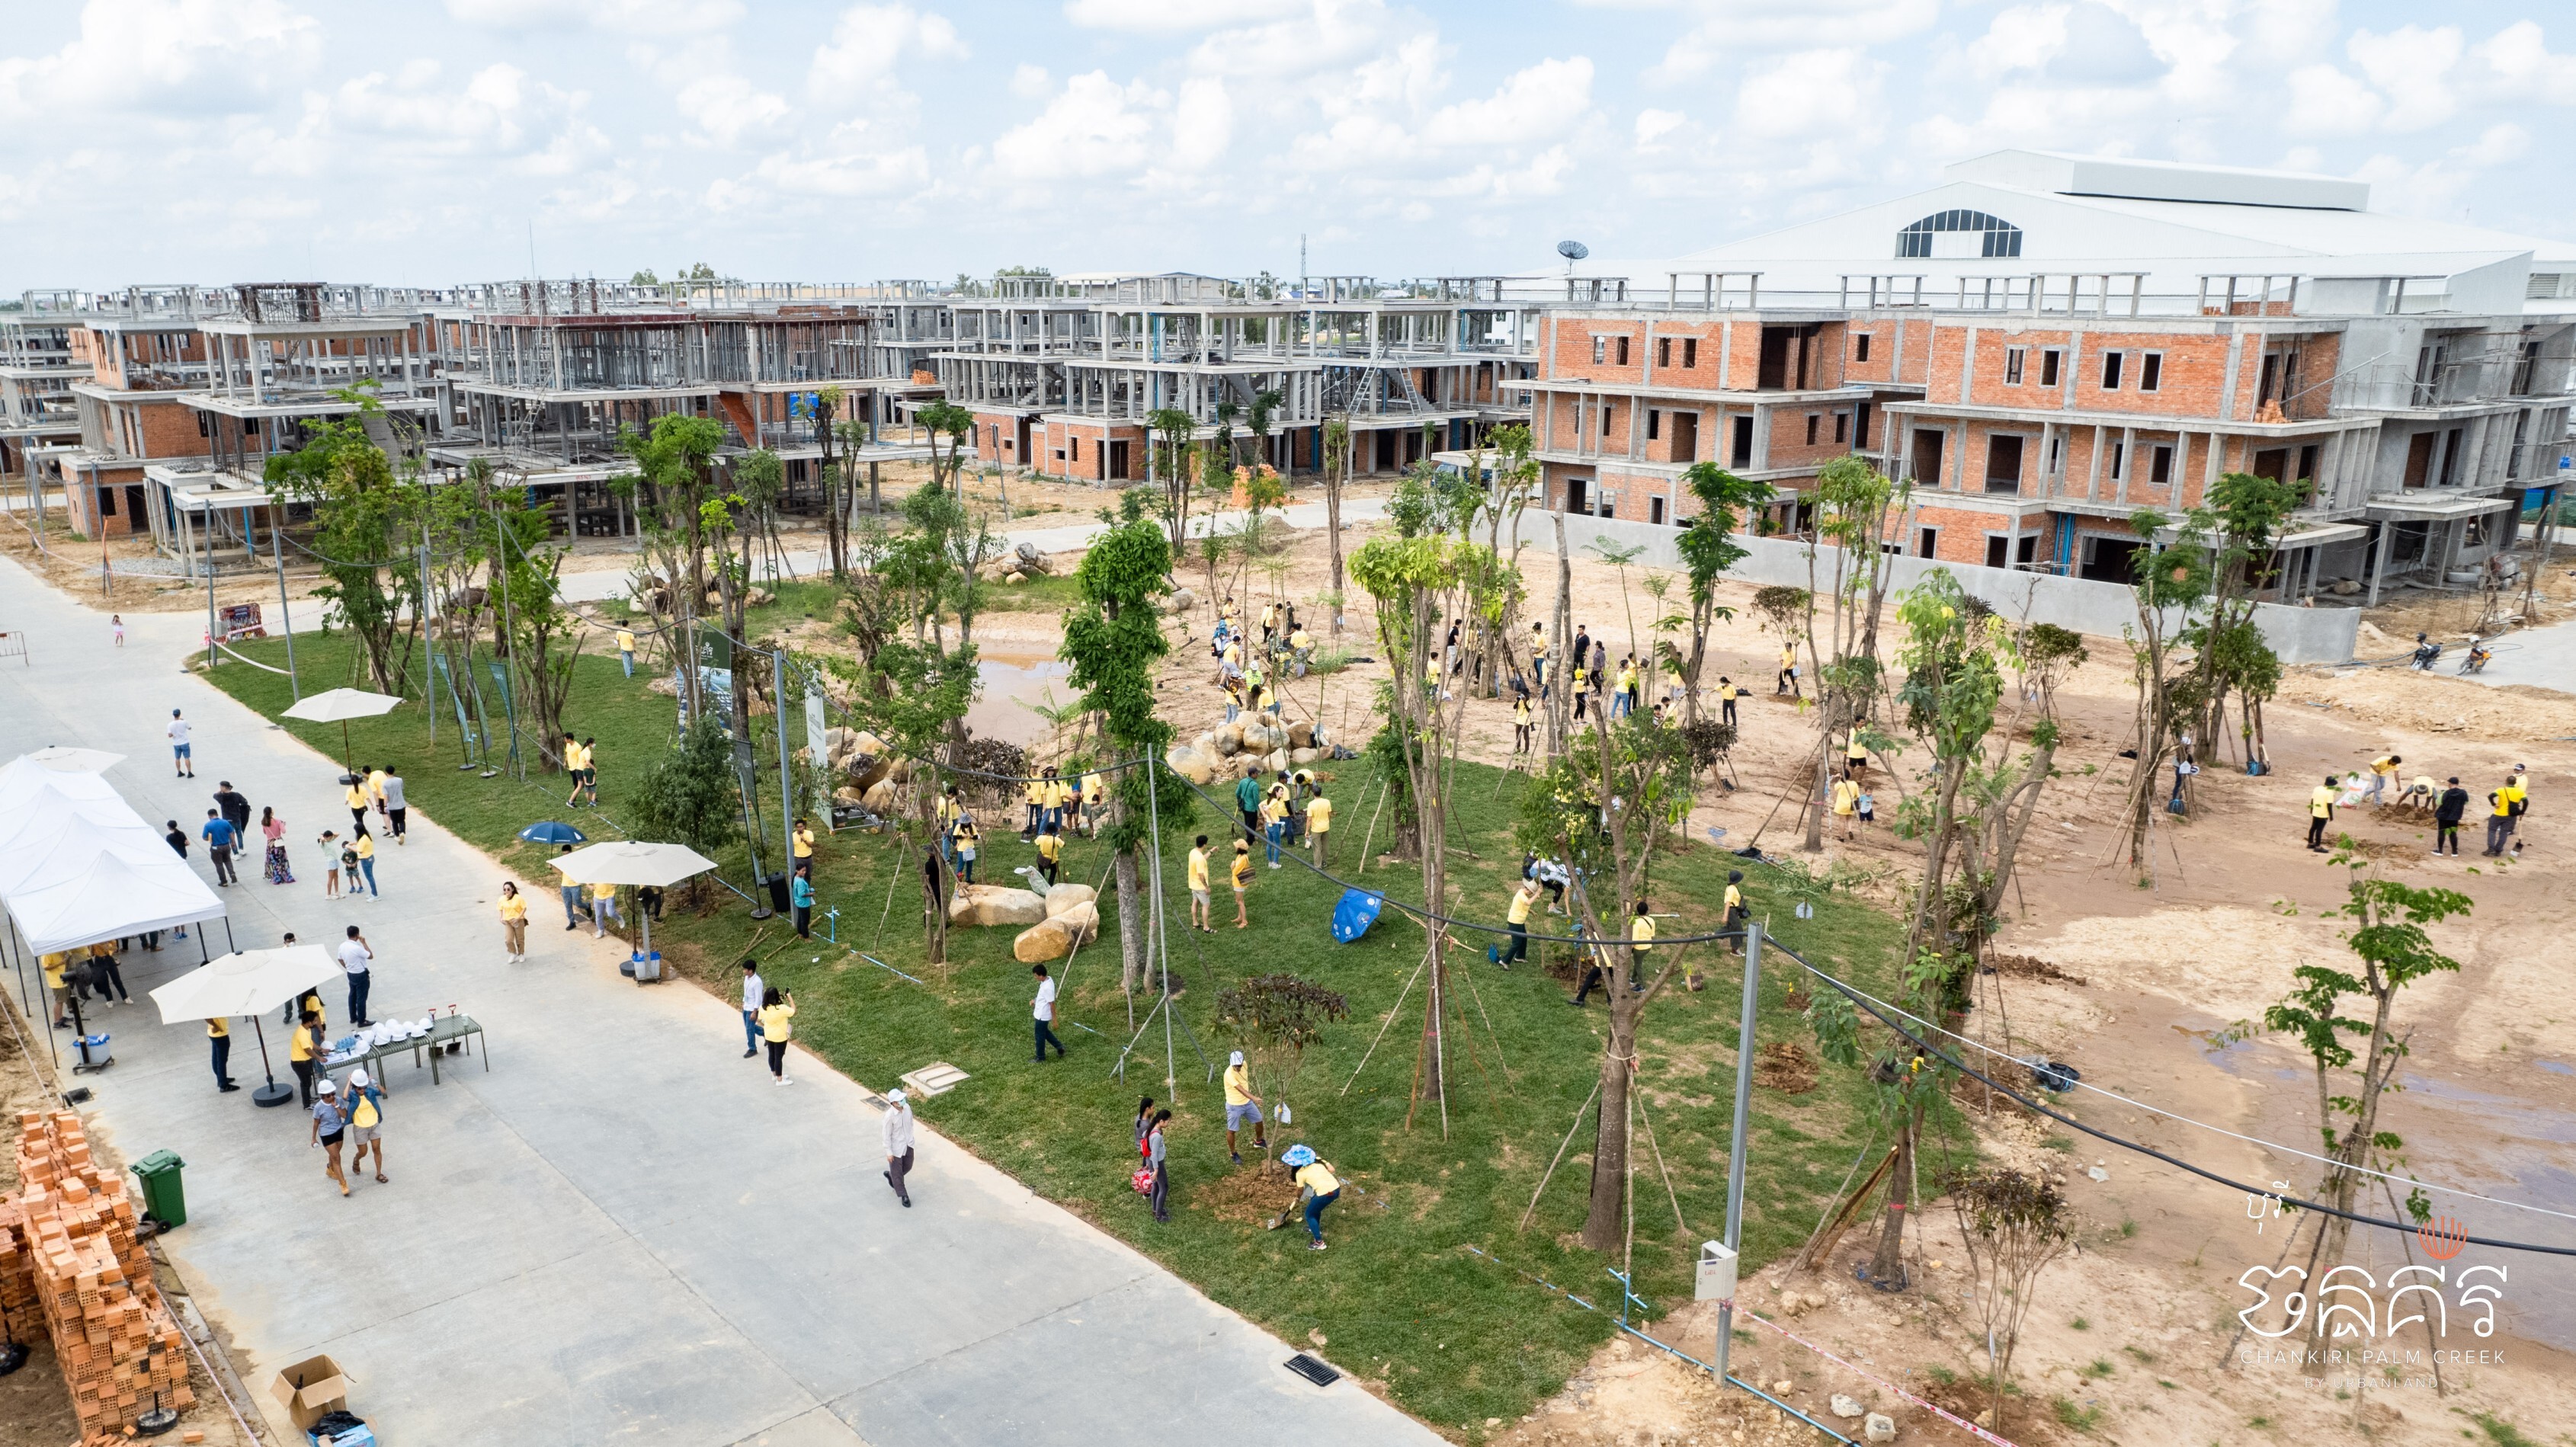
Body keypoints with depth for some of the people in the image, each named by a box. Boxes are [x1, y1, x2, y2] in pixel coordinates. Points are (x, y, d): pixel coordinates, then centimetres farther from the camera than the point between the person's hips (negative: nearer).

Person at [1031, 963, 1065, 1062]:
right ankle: (1059, 1047, 35)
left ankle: (1041, 1059, 26)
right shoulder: (1047, 980, -3)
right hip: (1041, 1014, 9)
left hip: (1042, 1016, -9)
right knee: (1045, 1032, 26)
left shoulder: (1047, 987, -32)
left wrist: (1054, 1020, -19)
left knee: (1040, 1036, 9)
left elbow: (1052, 1004, -25)